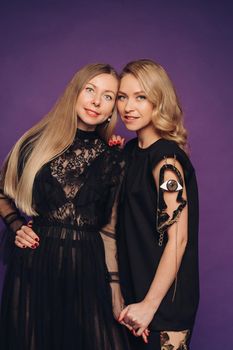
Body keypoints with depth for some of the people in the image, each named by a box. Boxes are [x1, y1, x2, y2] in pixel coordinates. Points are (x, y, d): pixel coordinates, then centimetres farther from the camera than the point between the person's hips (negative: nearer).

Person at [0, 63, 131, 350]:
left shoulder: (113, 161, 4)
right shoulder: (37, 143, 0)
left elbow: (109, 228, 6)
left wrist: (115, 288, 4)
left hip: (87, 269, 1)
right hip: (33, 264, -1)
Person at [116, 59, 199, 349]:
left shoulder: (166, 157, -20)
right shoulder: (132, 149, 5)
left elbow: (178, 239, -22)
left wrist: (150, 304, -21)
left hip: (164, 300, -8)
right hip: (134, 285, 8)